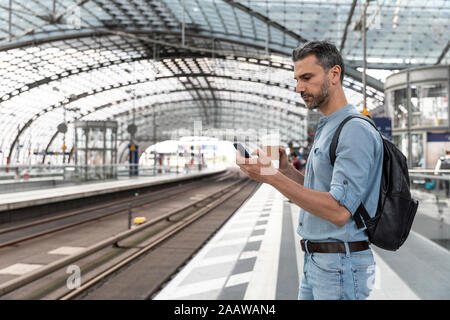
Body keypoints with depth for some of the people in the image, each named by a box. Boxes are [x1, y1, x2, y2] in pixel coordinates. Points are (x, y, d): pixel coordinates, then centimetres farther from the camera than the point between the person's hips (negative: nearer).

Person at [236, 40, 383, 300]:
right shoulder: (327, 129, 14)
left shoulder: (355, 131, -18)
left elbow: (339, 211, -26)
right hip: (316, 260, 9)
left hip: (340, 265, -9)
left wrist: (272, 176, -27)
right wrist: (287, 169, 2)